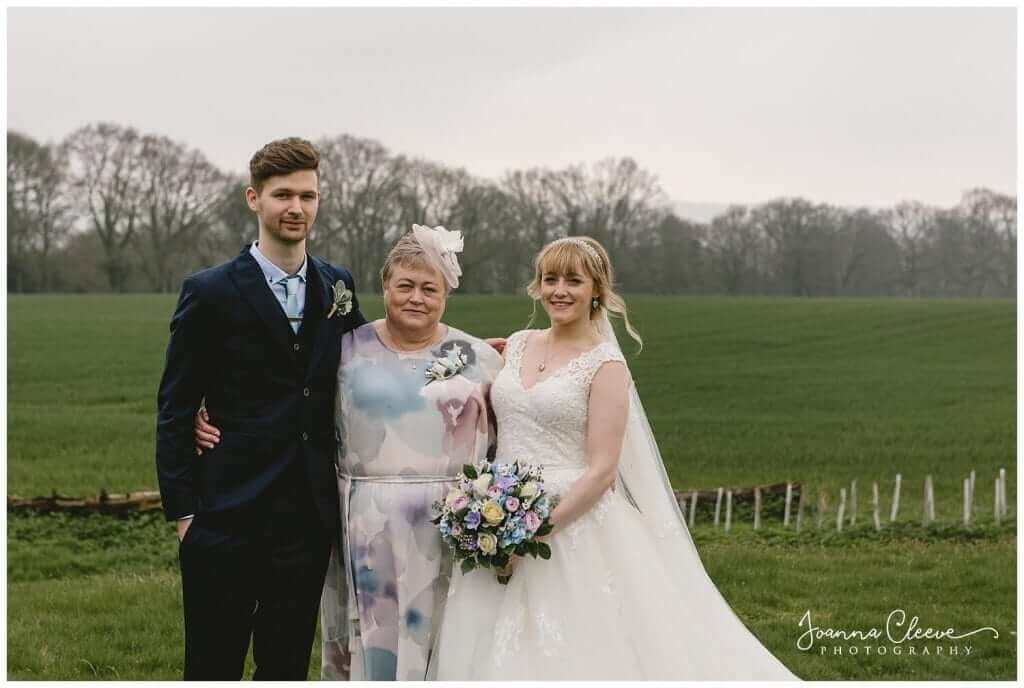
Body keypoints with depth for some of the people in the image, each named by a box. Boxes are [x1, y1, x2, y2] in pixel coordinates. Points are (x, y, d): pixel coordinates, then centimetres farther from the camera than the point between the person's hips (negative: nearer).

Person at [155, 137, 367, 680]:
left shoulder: (338, 287, 9)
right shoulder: (209, 293, -4)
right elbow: (175, 410, -3)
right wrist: (183, 509, -8)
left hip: (308, 518, 4)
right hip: (227, 518, -4)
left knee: (288, 669, 13)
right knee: (213, 669, 3)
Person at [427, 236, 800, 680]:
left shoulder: (604, 365, -7)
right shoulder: (517, 346, 10)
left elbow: (602, 470, -12)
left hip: (574, 524, -5)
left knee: (577, 654, -2)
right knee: (504, 653, 8)